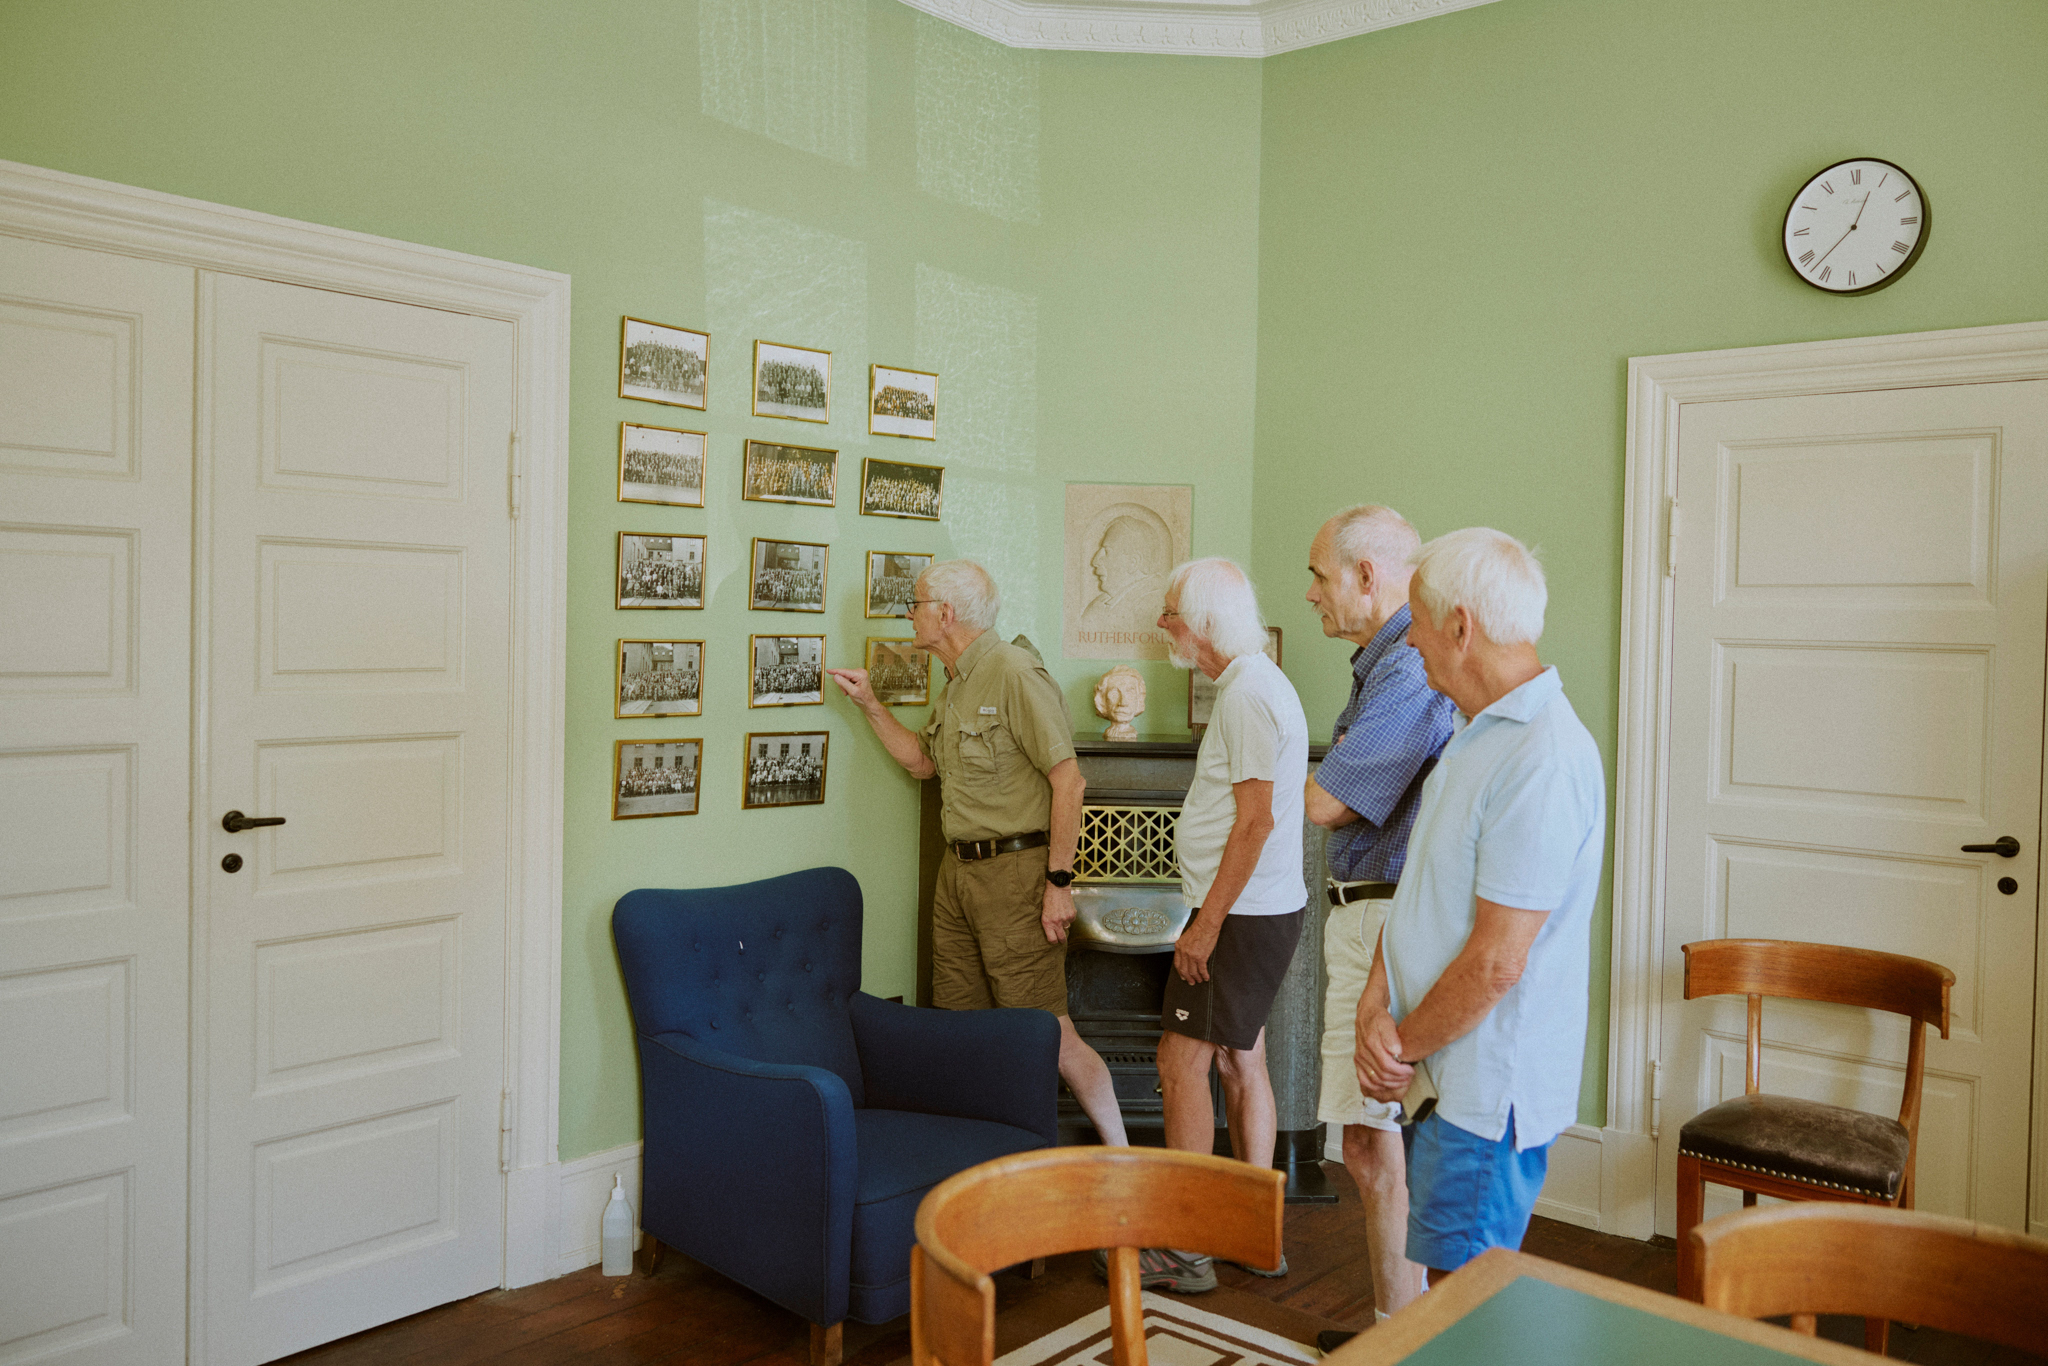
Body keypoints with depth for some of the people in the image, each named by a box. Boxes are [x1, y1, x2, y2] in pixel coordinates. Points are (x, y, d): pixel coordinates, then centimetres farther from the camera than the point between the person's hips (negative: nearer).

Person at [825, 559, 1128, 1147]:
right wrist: (870, 705, 19)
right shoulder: (957, 685, 16)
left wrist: (1059, 881, -19)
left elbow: (1068, 780, -17)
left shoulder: (1014, 674, -14)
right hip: (958, 869, 9)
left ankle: (1120, 1159, 8)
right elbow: (922, 761, 29)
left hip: (1015, 872, -9)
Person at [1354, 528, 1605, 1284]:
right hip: (1446, 1071, 9)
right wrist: (1376, 1004, -3)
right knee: (1447, 1276, 20)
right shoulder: (1476, 734, 10)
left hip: (1489, 1089, -9)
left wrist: (1404, 1045, -10)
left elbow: (1497, 961, -24)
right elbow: (1419, 885, 11)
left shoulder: (1544, 760, -23)